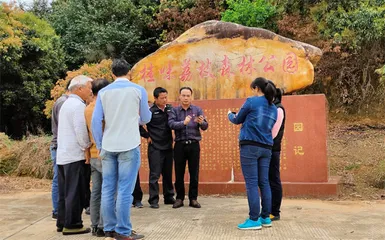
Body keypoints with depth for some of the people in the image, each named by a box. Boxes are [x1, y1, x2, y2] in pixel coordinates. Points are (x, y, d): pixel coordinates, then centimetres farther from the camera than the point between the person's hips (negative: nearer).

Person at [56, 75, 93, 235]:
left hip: (62, 154, 9)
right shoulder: (78, 105, -13)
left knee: (64, 192, 13)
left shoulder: (66, 104, 17)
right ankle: (72, 225, 3)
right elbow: (81, 131, -18)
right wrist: (86, 148, -6)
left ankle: (62, 223, 20)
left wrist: (83, 147, 15)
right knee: (75, 192, -2)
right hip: (74, 155, -9)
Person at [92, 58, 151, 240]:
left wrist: (99, 146, 8)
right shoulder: (138, 90, 2)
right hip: (129, 146, -3)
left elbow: (96, 121, 2)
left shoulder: (103, 92, 7)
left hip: (108, 146, 3)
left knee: (107, 190, 8)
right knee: (125, 191, -2)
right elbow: (146, 118, 9)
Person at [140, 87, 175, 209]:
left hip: (168, 147, 5)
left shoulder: (170, 109, 4)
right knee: (155, 174, -1)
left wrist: (173, 137, 3)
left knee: (168, 174, 13)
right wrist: (147, 136, -7)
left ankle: (169, 197, 25)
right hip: (155, 148, -5)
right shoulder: (150, 111, -10)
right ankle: (153, 200, 7)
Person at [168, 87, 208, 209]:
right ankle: (179, 198, 17)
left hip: (194, 145, 0)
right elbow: (171, 124, -13)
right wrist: (183, 122, -31)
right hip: (180, 145, 0)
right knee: (179, 173, 6)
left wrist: (201, 122, -28)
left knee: (194, 173, 4)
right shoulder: (174, 110, 5)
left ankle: (193, 198, 15)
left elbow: (205, 126, -4)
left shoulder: (197, 110, 6)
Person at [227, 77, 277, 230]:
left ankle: (254, 220, -4)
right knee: (264, 182, 10)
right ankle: (266, 217, 14)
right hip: (266, 148, 7)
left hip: (250, 146, -6)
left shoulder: (252, 101, -3)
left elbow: (237, 120, 7)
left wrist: (230, 114, 29)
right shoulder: (273, 108, 16)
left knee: (251, 183, -5)